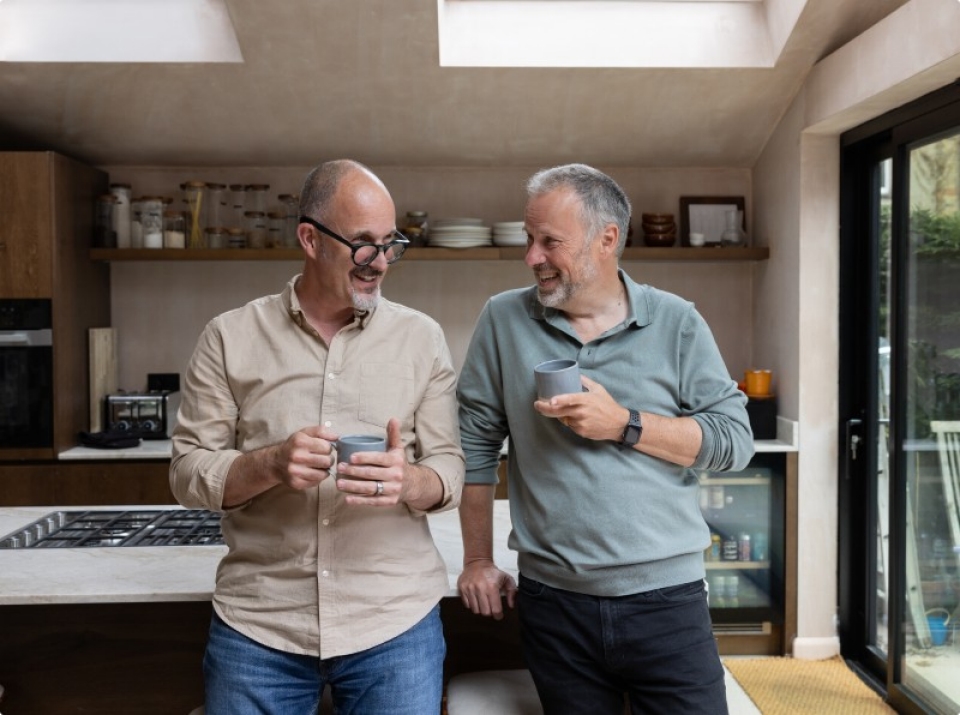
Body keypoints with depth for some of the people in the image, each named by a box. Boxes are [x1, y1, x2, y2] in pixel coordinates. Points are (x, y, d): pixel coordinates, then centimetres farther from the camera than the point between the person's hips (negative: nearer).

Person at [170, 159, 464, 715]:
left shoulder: (422, 338, 1)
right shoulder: (230, 337, 0)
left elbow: (450, 468, 1)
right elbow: (188, 474, 0)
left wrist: (409, 481, -22)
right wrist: (272, 464, -19)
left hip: (397, 623, 1)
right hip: (257, 625, 0)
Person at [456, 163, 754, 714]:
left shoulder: (676, 323, -1)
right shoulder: (504, 321, 1)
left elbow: (735, 439, -3)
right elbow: (476, 442, 5)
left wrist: (624, 425, -15)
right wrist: (478, 560, 6)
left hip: (666, 596, 0)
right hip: (551, 602, 1)